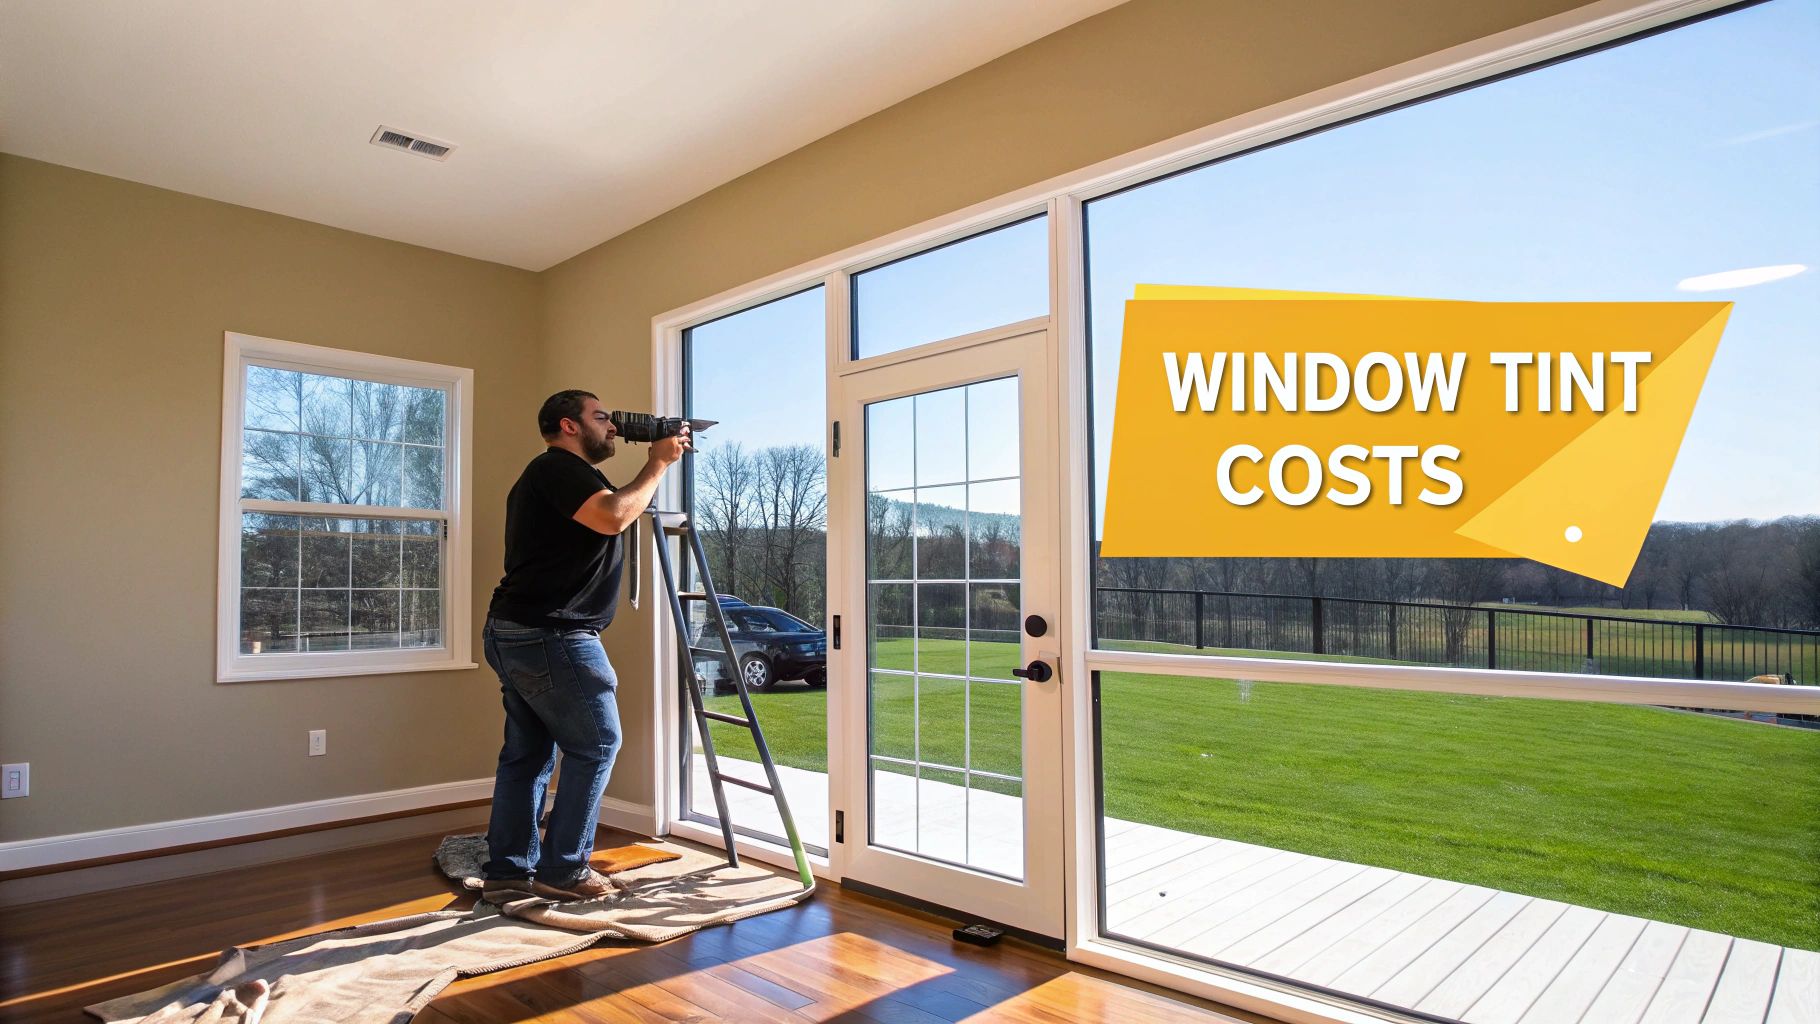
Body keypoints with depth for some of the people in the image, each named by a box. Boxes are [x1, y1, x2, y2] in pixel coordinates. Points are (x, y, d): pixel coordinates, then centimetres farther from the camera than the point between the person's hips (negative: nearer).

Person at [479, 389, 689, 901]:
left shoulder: (548, 474, 23)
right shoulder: (561, 467, -11)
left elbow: (609, 516, 24)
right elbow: (613, 517, -26)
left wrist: (658, 464, 14)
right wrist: (658, 463, -15)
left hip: (515, 633, 11)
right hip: (549, 635, -11)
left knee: (528, 752, 13)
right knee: (595, 745, -2)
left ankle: (509, 869, 20)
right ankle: (563, 871, 5)